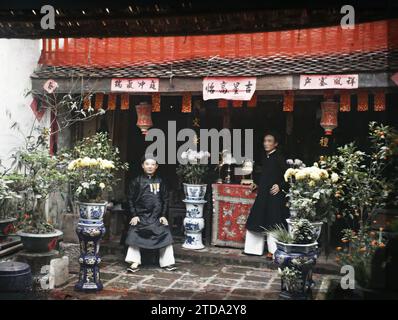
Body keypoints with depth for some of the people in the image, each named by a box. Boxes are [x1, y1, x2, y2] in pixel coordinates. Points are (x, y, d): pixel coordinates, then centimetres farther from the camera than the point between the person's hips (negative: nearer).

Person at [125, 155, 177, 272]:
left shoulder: (160, 181, 6)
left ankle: (167, 262, 9)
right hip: (141, 215, -1)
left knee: (165, 235, -2)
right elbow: (131, 199, 1)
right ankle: (135, 262, 4)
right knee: (134, 235, -8)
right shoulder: (136, 181, 0)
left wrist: (163, 215, 1)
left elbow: (165, 199, 8)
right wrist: (134, 215, -6)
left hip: (157, 216, 2)